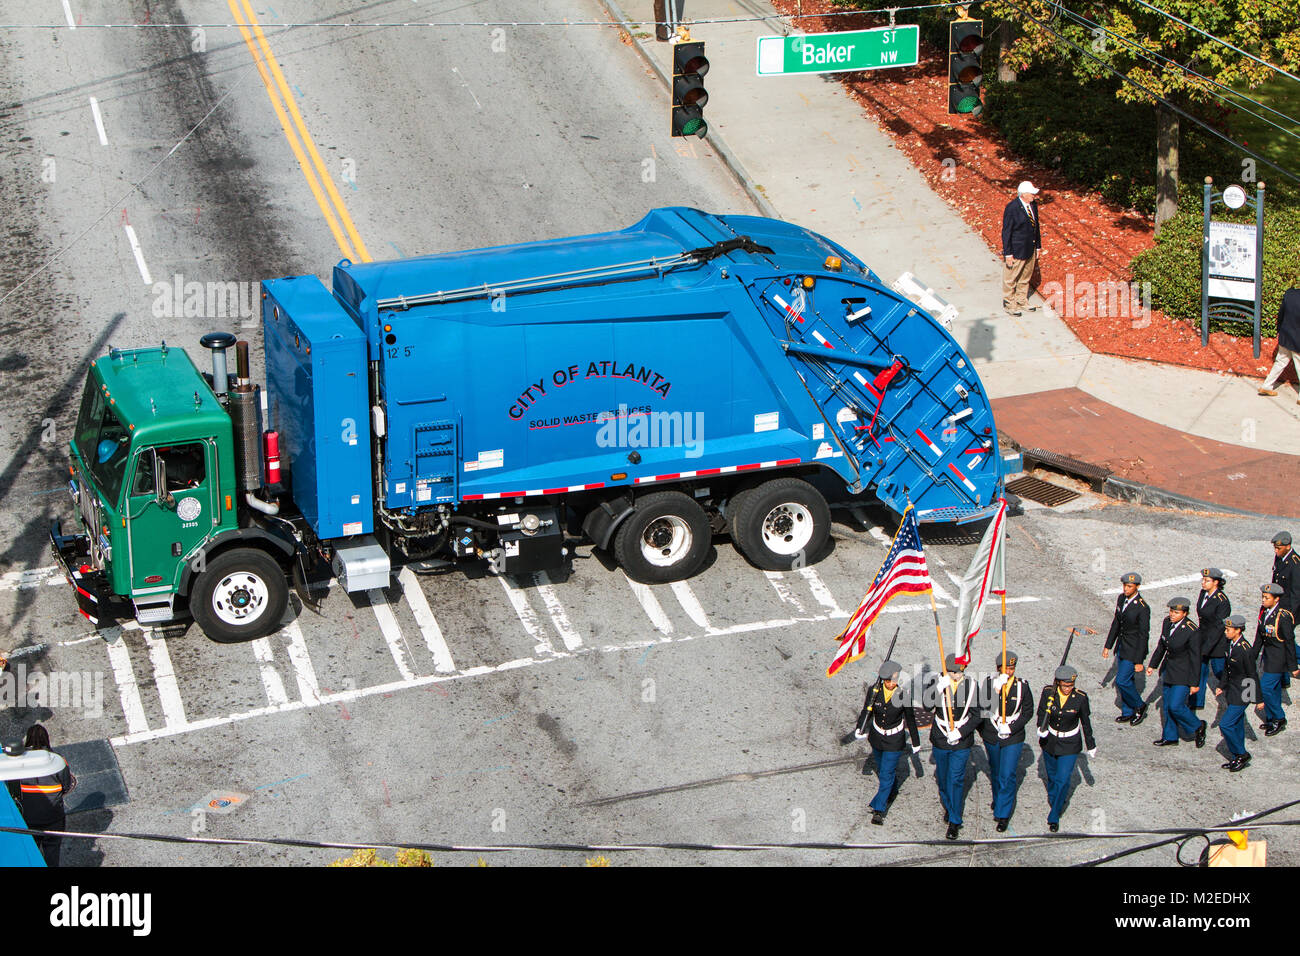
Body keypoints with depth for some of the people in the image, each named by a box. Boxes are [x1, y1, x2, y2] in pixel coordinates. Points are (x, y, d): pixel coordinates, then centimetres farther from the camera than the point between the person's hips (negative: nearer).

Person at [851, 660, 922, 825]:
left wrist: (916, 743, 2)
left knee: (886, 774, -3)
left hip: (894, 742, -3)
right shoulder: (874, 691, -14)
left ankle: (879, 810, 7)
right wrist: (860, 729, -20)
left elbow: (911, 720, -6)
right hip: (876, 738, 3)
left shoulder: (904, 695, -18)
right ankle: (892, 791, 52)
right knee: (881, 769, 23)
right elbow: (866, 711, -3)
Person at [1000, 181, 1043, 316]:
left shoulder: (1033, 205, 3)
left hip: (1030, 249, 7)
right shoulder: (1011, 208, -20)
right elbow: (1006, 232, -17)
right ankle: (1008, 304, 21)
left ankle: (1021, 301, 35)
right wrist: (1007, 253, -18)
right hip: (1016, 251, -7)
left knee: (1026, 276, 19)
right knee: (1011, 278, 6)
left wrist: (1038, 246, 15)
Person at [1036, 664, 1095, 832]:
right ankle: (1052, 798, 52)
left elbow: (1086, 722, -5)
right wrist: (1042, 727, -30)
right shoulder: (1048, 692, -15)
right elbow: (1041, 712, -9)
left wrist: (1090, 745, 4)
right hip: (1049, 741, 2)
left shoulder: (1080, 698, -17)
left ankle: (1054, 816, 9)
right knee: (1052, 774, 21)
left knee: (1063, 779, -6)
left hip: (1069, 745, -2)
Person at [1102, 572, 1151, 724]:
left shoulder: (1143, 608, -23)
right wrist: (1108, 645, 13)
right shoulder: (1121, 598, 0)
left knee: (1122, 681, -7)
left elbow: (1144, 635, -19)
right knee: (1125, 680, 15)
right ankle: (1127, 713, 29)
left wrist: (1139, 661, -18)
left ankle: (1139, 707, 16)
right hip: (1121, 646, 7)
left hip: (1133, 649, -7)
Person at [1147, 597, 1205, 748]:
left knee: (1175, 706, -8)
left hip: (1183, 673, -7)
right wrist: (1153, 664, 19)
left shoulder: (1192, 631, -24)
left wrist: (1194, 683, -15)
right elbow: (1161, 646, 13)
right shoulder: (1167, 622, -3)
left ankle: (1198, 727, 16)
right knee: (1167, 705, 13)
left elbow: (1196, 659, -17)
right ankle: (1170, 737, 27)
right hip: (1168, 670, 7)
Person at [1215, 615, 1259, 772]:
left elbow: (1253, 676, -18)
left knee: (1226, 725, -10)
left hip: (1242, 694, -9)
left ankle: (1241, 754, 6)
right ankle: (1238, 758, 28)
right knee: (1237, 726, 17)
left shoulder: (1245, 650, -24)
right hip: (1232, 691, 9)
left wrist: (1258, 699, -12)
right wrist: (1221, 686, 16)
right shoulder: (1230, 644, 2)